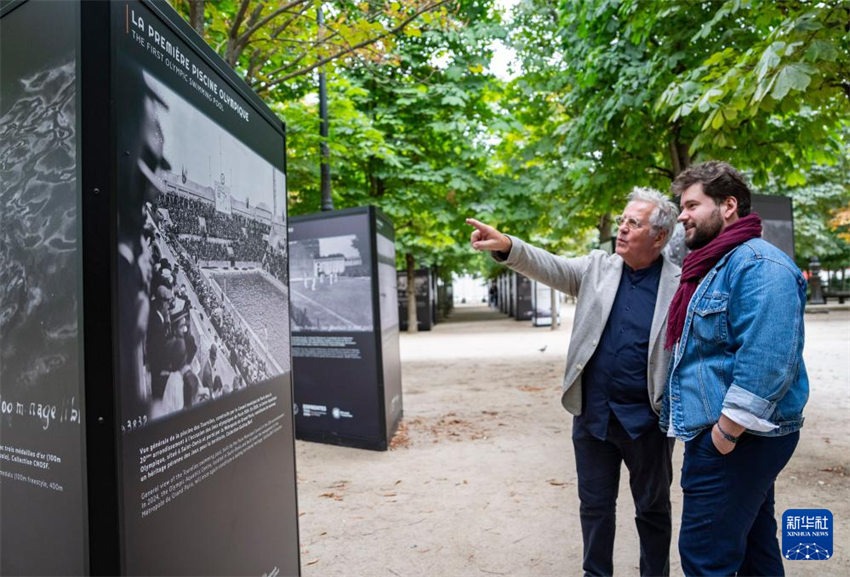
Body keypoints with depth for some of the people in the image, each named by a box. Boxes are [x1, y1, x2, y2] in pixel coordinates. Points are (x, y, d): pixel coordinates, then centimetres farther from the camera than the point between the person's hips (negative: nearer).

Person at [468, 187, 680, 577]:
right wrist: (506, 246, -28)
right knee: (595, 505, 18)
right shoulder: (598, 267, 2)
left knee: (653, 510, 16)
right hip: (592, 414, 3)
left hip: (647, 420, -3)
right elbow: (551, 267, -11)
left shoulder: (680, 285, -8)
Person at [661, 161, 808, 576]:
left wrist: (725, 433, -23)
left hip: (735, 437, -10)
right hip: (720, 431, 10)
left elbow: (767, 361, -26)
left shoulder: (756, 263, -17)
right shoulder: (712, 266, 15)